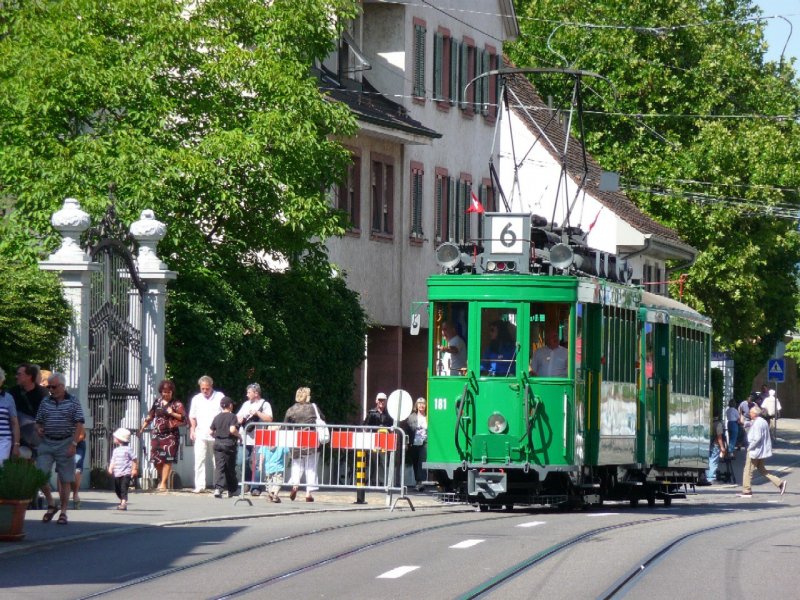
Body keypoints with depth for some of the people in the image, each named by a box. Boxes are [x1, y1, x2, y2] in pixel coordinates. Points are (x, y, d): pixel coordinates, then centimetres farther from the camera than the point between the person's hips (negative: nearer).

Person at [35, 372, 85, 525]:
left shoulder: (73, 402, -1)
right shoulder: (45, 402, 10)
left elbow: (79, 425, -4)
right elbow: (38, 422, 17)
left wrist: (73, 444, -13)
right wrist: (38, 429, -7)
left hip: (65, 443, -3)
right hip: (46, 443, 3)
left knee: (65, 479, 2)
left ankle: (63, 512, 10)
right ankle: (51, 505, 11)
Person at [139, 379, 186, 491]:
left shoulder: (177, 404, 0)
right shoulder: (157, 402, 11)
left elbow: (184, 418, -5)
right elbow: (150, 415, 20)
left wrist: (172, 413, -15)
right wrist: (142, 428, 19)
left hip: (170, 434, -4)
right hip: (157, 434, 4)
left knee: (167, 459, -8)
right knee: (156, 459, 1)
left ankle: (163, 483, -3)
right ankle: (161, 478, 24)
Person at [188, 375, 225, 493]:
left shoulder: (219, 397, 3)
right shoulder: (196, 399, 12)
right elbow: (192, 417, 17)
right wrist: (192, 430, 4)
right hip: (201, 435, 2)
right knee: (199, 460, -7)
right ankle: (199, 485, -7)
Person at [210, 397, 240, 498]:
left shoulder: (217, 417, 8)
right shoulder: (232, 416, -7)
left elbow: (210, 432, 8)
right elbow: (232, 429, -21)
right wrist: (239, 436, -3)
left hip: (218, 444, 3)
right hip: (229, 444, -3)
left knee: (219, 467, -4)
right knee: (230, 468, 9)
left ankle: (218, 488, -22)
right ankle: (231, 490, 20)